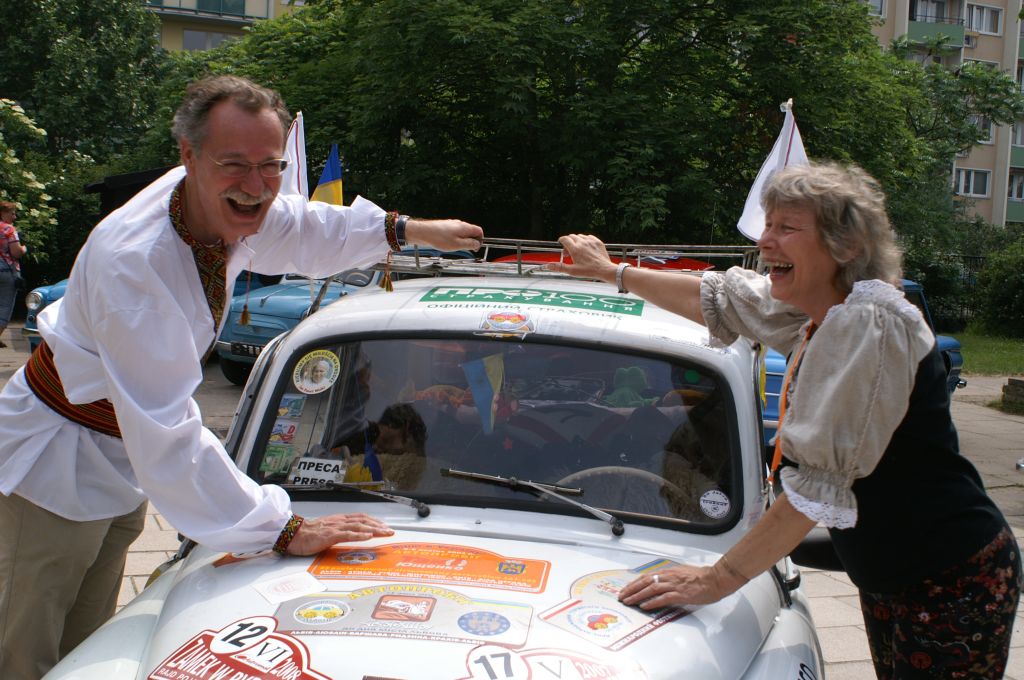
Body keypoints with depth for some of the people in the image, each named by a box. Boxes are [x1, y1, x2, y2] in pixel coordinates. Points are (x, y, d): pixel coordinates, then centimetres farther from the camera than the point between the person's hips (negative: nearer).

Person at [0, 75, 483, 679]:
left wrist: (407, 230, 19)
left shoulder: (228, 203, -12)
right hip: (58, 464, -7)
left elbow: (307, 229, 14)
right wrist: (282, 528, -36)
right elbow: (167, 435, -37)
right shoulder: (132, 261, -37)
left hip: (123, 461, 8)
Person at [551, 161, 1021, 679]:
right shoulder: (813, 311, 3)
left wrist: (718, 579, -22)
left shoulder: (869, 323, -25)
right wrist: (612, 272, 31)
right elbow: (716, 299, 21)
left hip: (956, 581, -9)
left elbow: (817, 482, -27)